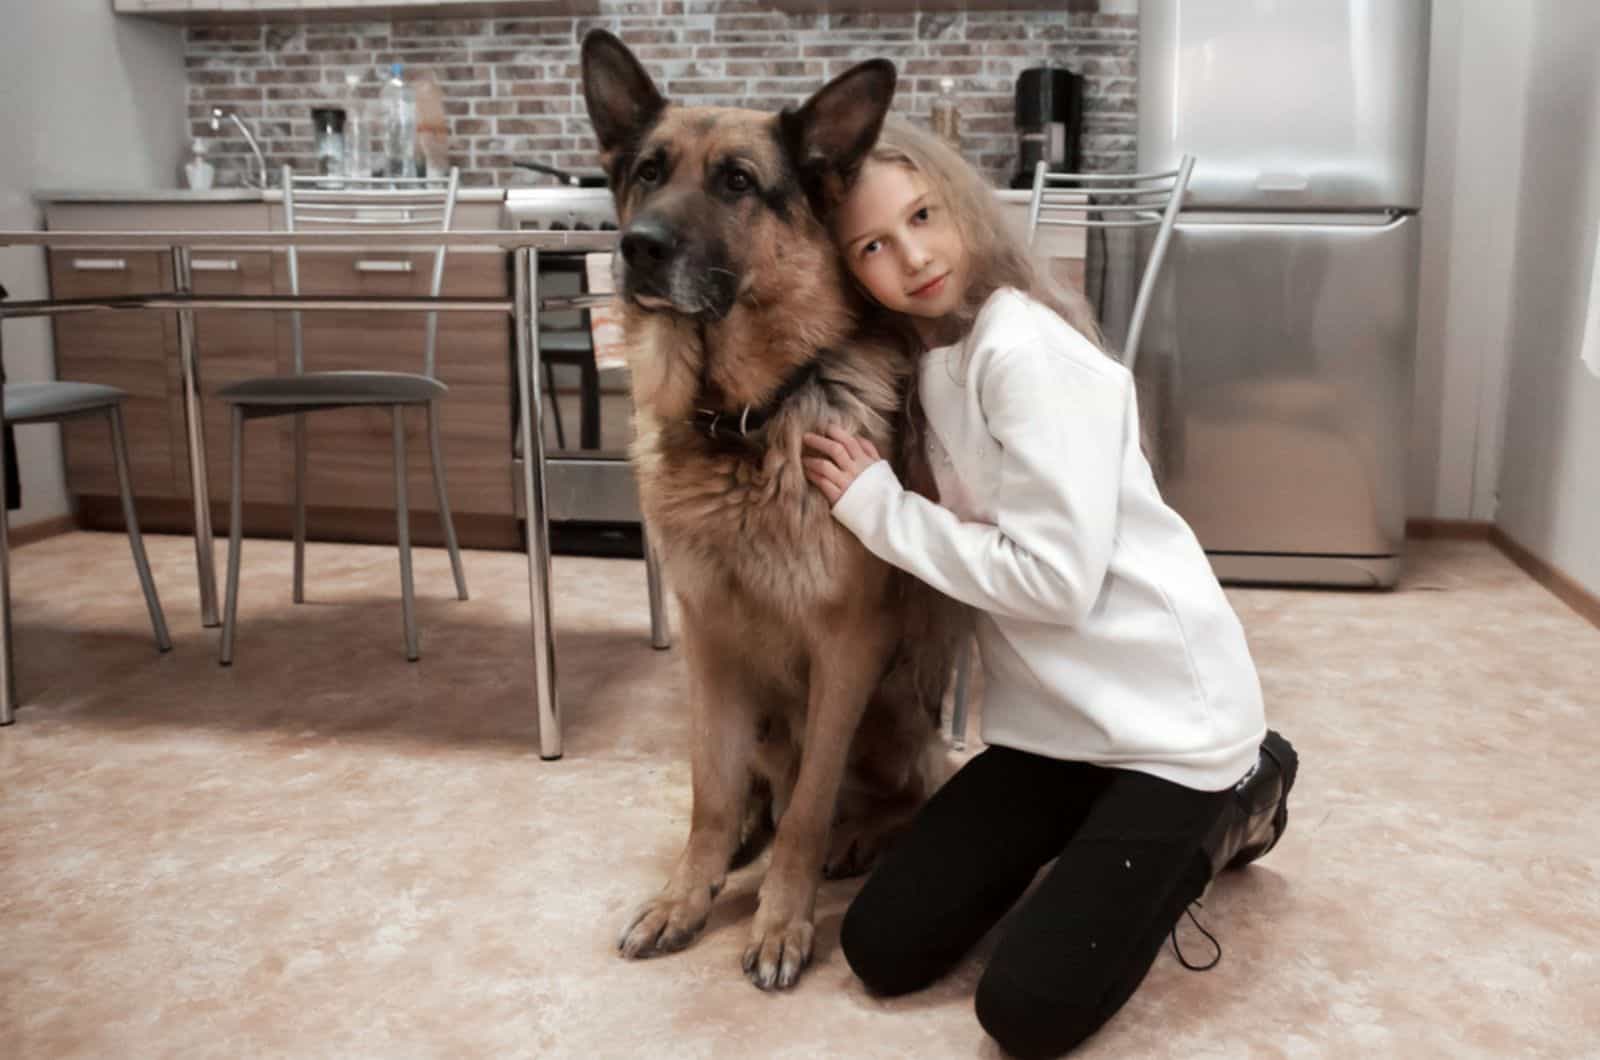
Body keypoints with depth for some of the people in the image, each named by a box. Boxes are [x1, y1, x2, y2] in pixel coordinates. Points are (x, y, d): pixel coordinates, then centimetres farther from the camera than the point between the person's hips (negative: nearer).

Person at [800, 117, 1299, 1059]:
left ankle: (1221, 809, 12)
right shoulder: (934, 355, 6)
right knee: (881, 950, 5)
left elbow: (1057, 579, -23)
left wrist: (877, 506, -16)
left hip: (1163, 711, -7)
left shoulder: (1026, 349, -20)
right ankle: (1118, 834, 20)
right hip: (1054, 713, 8)